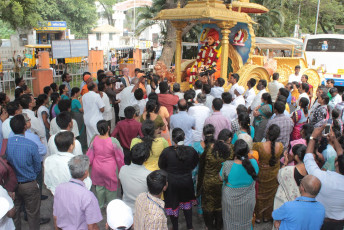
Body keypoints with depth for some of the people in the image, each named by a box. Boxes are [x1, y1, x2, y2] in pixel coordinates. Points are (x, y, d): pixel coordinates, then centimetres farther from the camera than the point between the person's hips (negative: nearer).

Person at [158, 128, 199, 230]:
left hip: (171, 182, -2)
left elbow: (161, 166, -7)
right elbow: (194, 164, 0)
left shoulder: (166, 151, -24)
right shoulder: (191, 150, -19)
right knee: (187, 203, 25)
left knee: (173, 204, 19)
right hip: (187, 181, 2)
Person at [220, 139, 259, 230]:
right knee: (245, 222, 27)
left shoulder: (227, 165, -30)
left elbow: (221, 178, -10)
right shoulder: (253, 163, -23)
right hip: (248, 201, 2)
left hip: (230, 201, -2)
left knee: (230, 222, 23)